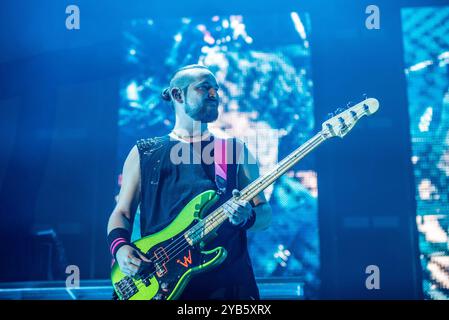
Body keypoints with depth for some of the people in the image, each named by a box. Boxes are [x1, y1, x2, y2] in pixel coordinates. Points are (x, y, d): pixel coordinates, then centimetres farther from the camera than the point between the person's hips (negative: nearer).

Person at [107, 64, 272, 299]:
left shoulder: (236, 150, 10)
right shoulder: (143, 153, 10)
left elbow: (265, 213, 7)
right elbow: (121, 212, 10)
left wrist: (247, 217, -16)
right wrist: (120, 247, -10)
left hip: (227, 279, 0)